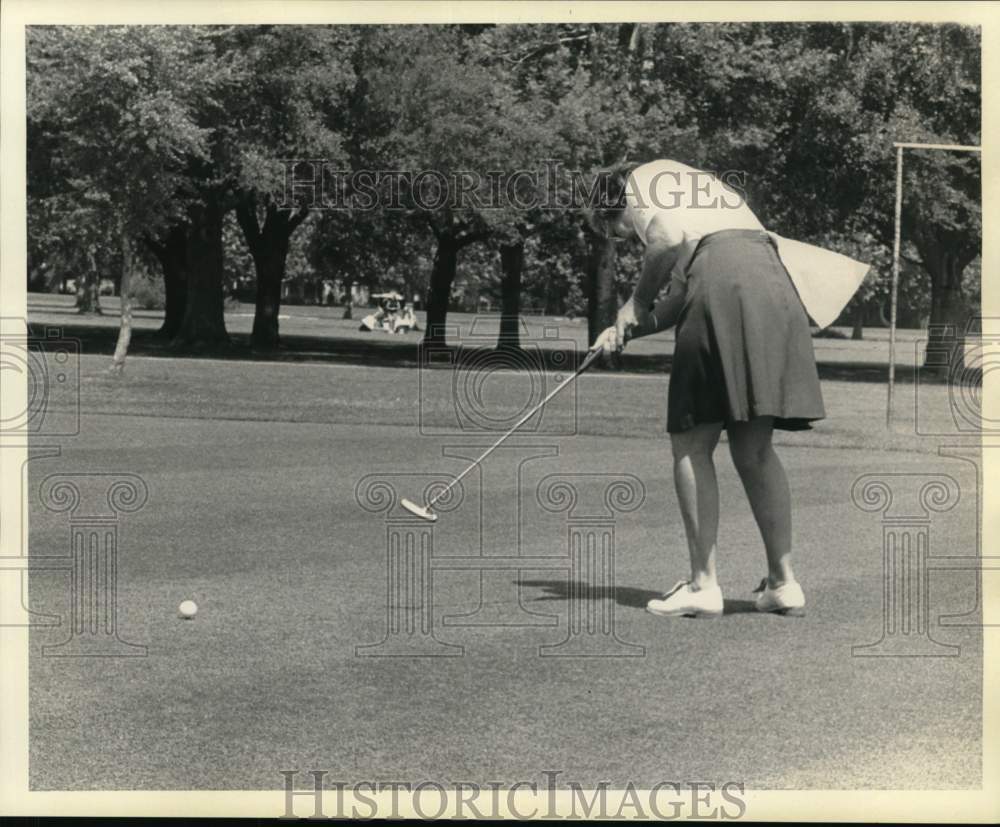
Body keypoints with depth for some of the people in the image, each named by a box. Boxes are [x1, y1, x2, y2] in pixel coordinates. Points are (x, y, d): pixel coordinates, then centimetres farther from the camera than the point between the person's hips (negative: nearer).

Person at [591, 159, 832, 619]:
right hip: (776, 288, 8)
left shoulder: (643, 178, 16)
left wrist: (636, 303, 6)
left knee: (691, 444, 1)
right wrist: (630, 329, 18)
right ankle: (783, 582, 14)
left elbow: (669, 241, -6)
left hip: (723, 284, -7)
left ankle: (703, 584, -2)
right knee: (754, 450, 13)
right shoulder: (704, 187, 36)